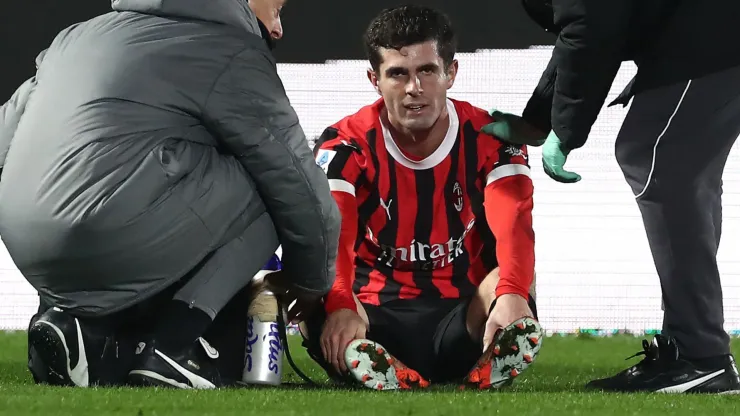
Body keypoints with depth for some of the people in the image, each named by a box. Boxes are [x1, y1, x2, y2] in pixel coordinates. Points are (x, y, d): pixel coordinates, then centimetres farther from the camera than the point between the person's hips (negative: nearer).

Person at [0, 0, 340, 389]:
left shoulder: (79, 35, 25)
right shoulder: (231, 53, 5)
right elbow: (302, 189, 7)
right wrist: (312, 286, 25)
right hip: (118, 248, -7)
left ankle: (91, 329, 6)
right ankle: (173, 342, -4)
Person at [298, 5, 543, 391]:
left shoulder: (490, 139, -3)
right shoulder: (345, 144, -5)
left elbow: (513, 226, -21)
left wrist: (512, 294, -45)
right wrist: (340, 306, -44)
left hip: (462, 323, 1)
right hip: (377, 319, -1)